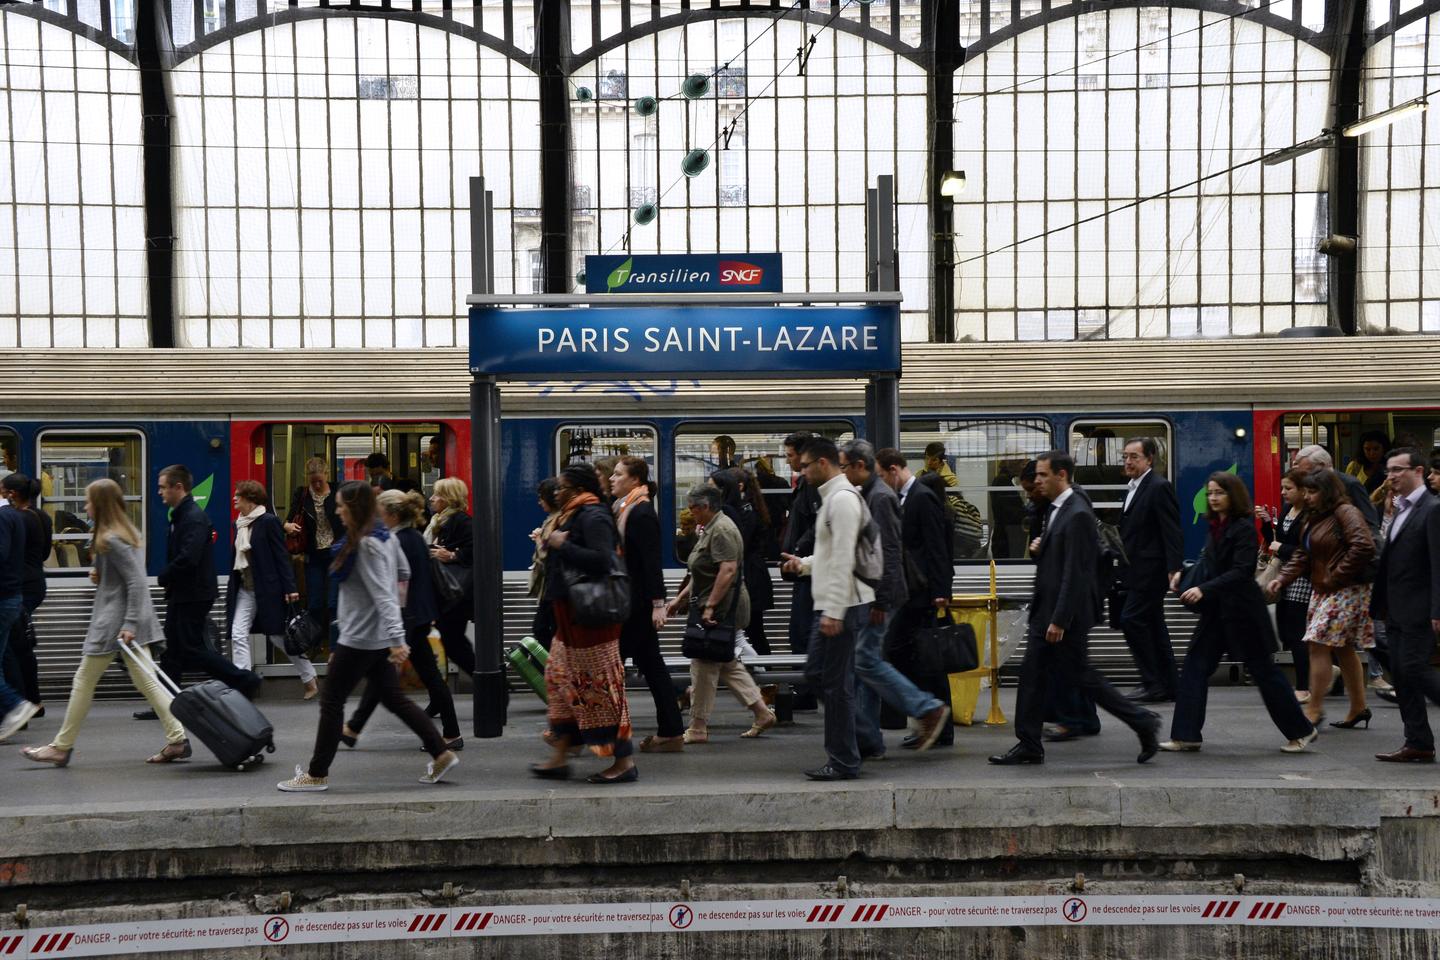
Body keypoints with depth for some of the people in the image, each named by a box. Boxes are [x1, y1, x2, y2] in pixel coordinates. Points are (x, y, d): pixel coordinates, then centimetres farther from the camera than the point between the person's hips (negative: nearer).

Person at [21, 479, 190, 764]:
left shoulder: (110, 540, -15)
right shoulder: (128, 533, 14)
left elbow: (137, 583, -21)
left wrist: (129, 624, -23)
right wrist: (100, 577, 8)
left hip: (113, 621, -9)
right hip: (130, 620, 9)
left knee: (83, 682, 3)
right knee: (145, 682, 6)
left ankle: (61, 747, 13)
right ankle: (178, 739, -1)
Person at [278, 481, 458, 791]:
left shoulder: (365, 545, -19)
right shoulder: (385, 536, 8)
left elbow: (382, 594, -25)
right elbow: (403, 573, 19)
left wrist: (396, 639, -29)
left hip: (360, 638, -10)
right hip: (378, 637, 10)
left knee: (331, 701, 2)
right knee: (393, 698, 14)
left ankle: (317, 775, 11)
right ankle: (441, 754, 12)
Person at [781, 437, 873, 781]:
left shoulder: (842, 498, -16)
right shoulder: (832, 497, 16)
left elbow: (843, 559, -21)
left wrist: (834, 611, -23)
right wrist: (804, 563, 13)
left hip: (842, 607, -10)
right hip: (830, 606, 10)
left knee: (836, 684, -4)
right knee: (815, 674, 15)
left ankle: (843, 763, 3)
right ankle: (843, 746, 22)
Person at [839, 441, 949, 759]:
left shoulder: (880, 497, -14)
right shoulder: (868, 495, 16)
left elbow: (891, 551, -20)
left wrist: (880, 601, -21)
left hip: (880, 595, -10)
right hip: (868, 595, 10)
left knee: (866, 660, -12)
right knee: (865, 662, 9)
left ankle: (928, 708, -4)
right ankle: (867, 742, 13)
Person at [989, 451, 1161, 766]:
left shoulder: (1077, 514, -18)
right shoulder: (1058, 509, 13)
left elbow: (1075, 572, -22)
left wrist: (1060, 621, -23)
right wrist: (1041, 549, 7)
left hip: (1066, 614, -10)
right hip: (1044, 610, 10)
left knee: (1080, 675, -1)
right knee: (1031, 673, 7)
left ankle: (1143, 722, 13)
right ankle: (1029, 745, 13)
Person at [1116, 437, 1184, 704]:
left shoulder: (1159, 487, -12)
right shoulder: (1133, 488, 16)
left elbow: (1172, 532, -17)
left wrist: (1174, 569, -22)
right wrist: (1123, 568, 18)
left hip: (1150, 570, -10)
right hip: (1135, 571, 10)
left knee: (1131, 619, -12)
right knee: (1153, 626, 11)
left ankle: (1153, 683, -6)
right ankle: (1166, 686, 17)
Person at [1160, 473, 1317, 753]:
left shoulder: (1244, 528, -14)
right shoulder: (1216, 526, 10)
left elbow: (1240, 572, -22)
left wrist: (1204, 589, -31)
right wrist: (1184, 574, 7)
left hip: (1241, 609, -8)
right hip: (1216, 611, 8)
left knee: (1262, 669, 2)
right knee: (1195, 666, 2)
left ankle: (1301, 730, 18)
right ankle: (1186, 736, 5)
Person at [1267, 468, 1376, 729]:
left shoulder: (1345, 513, -14)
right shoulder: (1315, 518, 16)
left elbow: (1364, 547, -25)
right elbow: (1303, 555, 14)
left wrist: (1335, 577, -18)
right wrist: (1282, 578, -1)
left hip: (1345, 591, -10)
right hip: (1323, 591, 10)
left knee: (1318, 645, -11)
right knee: (1343, 649, 14)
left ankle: (1314, 709, -5)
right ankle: (1358, 708, 22)